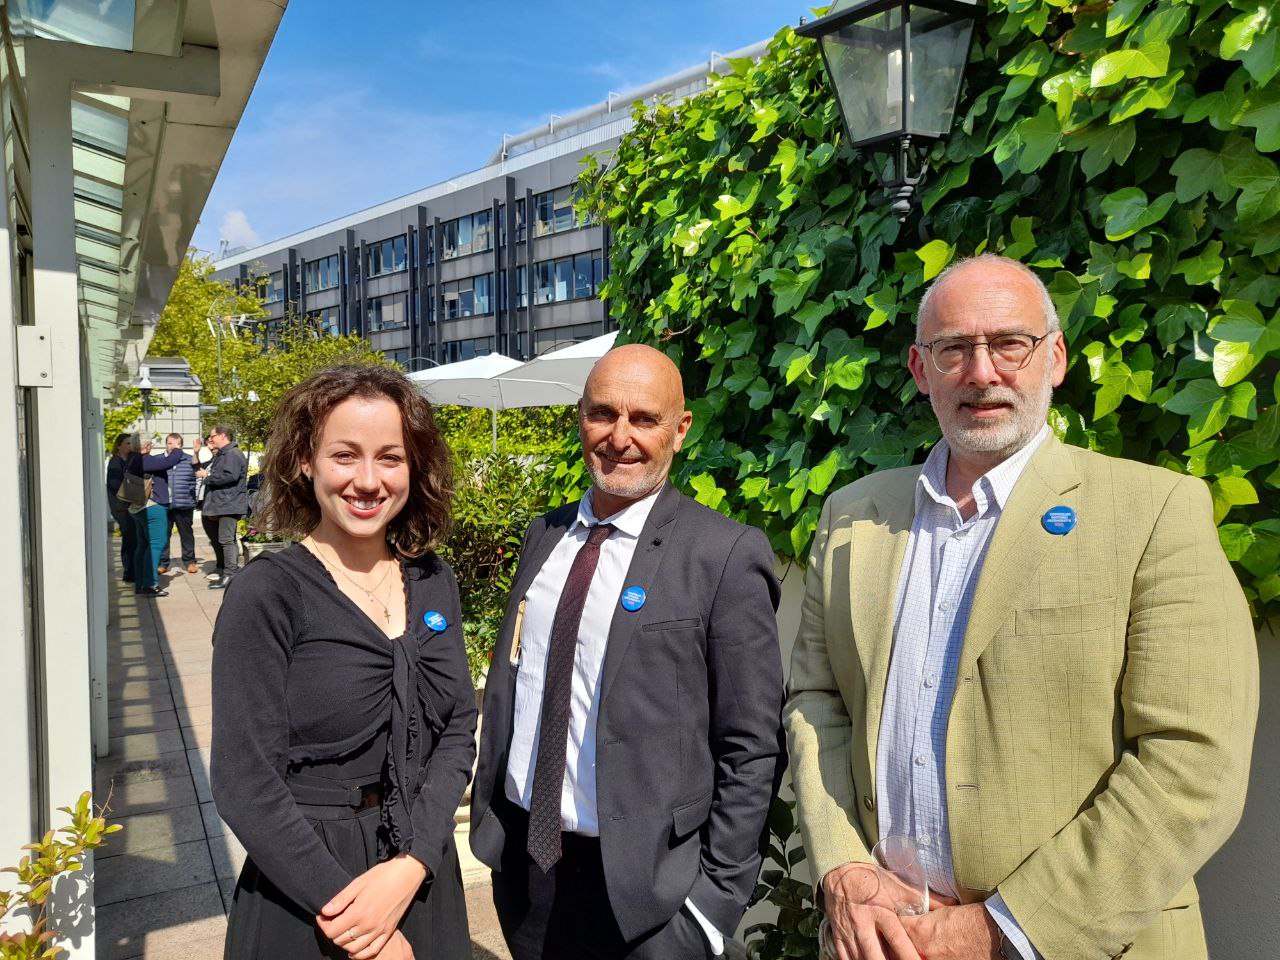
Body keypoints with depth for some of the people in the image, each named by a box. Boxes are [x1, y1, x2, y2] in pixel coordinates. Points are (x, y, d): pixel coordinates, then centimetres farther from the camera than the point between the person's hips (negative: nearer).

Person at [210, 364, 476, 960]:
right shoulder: (267, 593, -14)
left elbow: (458, 732, -1)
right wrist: (340, 902, -17)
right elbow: (245, 782, -16)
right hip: (305, 892, -4)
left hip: (426, 883, 4)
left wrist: (411, 865, -14)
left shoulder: (433, 582, -1)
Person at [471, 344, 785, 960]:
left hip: (644, 889, -5)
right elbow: (505, 689, 10)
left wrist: (716, 897, -11)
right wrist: (488, 819, 9)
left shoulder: (725, 556, -14)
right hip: (522, 863, 5)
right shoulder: (544, 537, 4)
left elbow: (751, 750, -11)